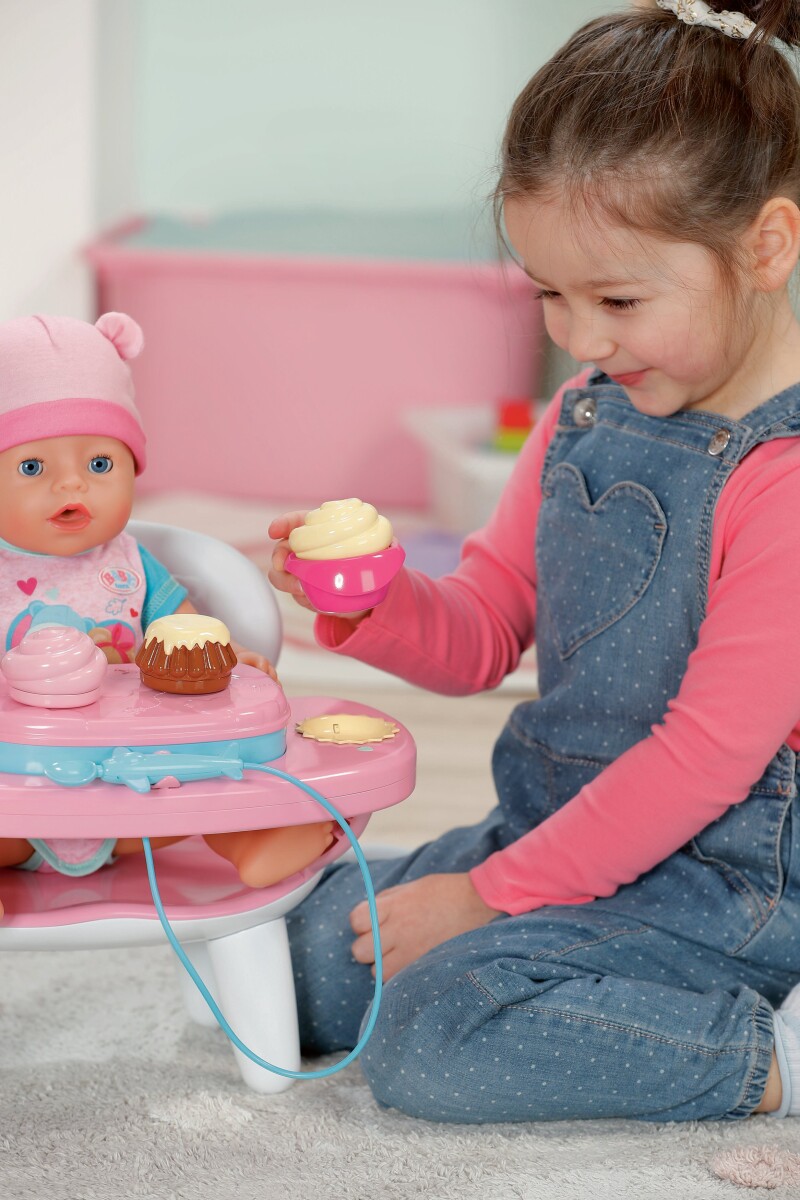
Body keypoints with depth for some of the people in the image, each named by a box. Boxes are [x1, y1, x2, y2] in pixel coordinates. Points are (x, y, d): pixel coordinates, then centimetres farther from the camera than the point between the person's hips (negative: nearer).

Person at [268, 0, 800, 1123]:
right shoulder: (582, 417, 6)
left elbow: (710, 750, -22)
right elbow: (485, 633, 10)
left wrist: (493, 894, -17)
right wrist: (375, 605, -14)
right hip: (553, 824, 9)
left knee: (434, 1033, -24)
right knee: (300, 956, -1)